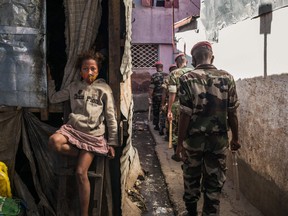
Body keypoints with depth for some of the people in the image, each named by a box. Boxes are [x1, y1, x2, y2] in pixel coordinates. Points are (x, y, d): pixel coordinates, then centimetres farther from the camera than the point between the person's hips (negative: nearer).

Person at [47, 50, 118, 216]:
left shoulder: (104, 89, 0)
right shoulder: (74, 86, 10)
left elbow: (111, 117, 1)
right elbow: (54, 98, 19)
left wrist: (112, 143, -2)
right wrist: (50, 80, 11)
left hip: (93, 134, -3)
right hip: (73, 128, 3)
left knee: (81, 173, -11)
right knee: (54, 141, -31)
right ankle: (83, 155, -2)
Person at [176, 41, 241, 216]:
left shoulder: (187, 79, -12)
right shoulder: (227, 78, -4)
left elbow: (185, 115, -14)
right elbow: (232, 113, -2)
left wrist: (180, 142, -5)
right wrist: (235, 138, 10)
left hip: (193, 139, -1)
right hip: (219, 140, 1)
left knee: (191, 178, 20)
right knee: (214, 182, 13)